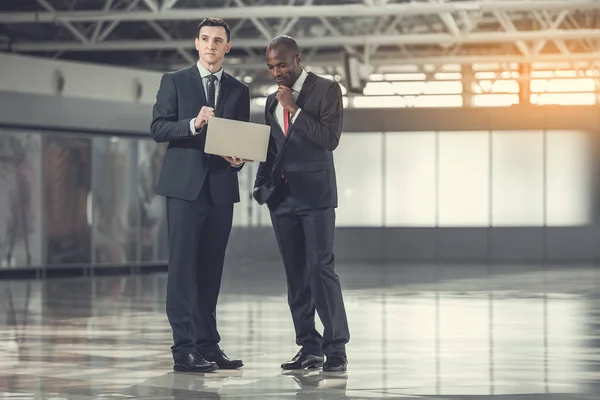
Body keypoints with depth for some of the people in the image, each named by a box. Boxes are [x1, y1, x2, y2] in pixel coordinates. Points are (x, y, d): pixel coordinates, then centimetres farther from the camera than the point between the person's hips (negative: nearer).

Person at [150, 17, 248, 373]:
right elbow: (158, 128, -3)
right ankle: (185, 348, -9)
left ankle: (208, 344, 10)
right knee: (183, 265, -7)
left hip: (221, 186, 4)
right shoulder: (175, 82, 5)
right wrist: (194, 124, -18)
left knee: (211, 268, 6)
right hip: (185, 185, -3)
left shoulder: (239, 90, 14)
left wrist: (240, 159, -7)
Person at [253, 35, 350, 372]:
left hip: (315, 194, -6)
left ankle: (336, 347, -7)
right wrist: (262, 184, 8)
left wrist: (295, 110, -14)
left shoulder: (326, 90, -2)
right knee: (296, 275, 4)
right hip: (281, 195, 6)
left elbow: (330, 139, -12)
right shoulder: (273, 101, 16)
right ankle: (309, 347, 6)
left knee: (321, 268, -12)